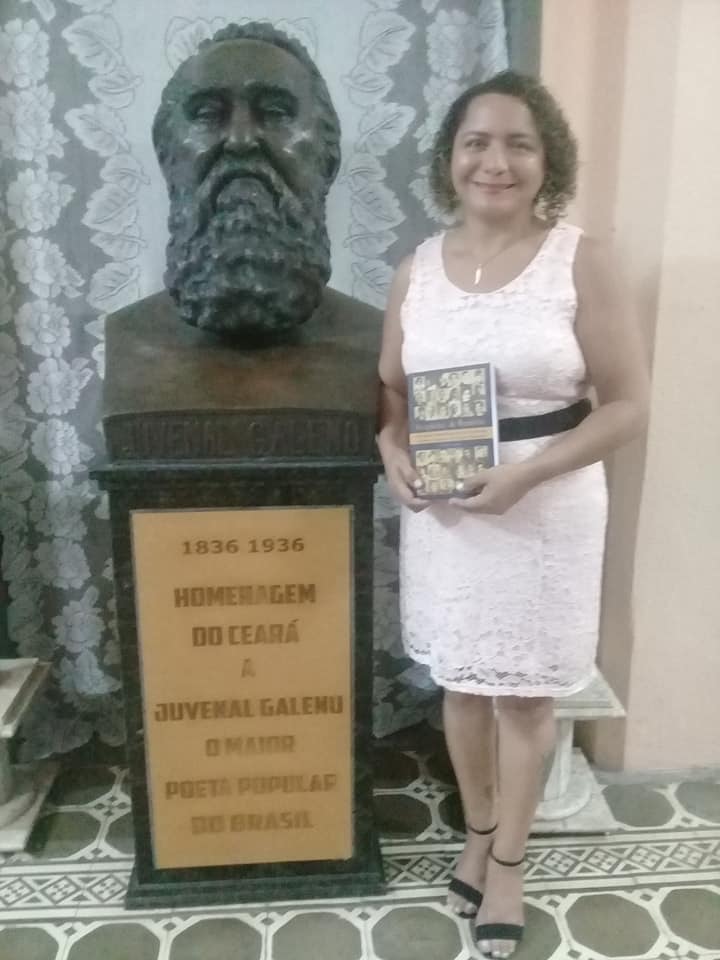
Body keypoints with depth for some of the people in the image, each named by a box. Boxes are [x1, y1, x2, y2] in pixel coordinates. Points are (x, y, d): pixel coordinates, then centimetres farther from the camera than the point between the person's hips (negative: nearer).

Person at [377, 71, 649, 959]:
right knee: (461, 682, 16)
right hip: (441, 510, 4)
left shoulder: (580, 262, -8)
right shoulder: (418, 268, 4)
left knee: (523, 694, 11)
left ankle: (509, 862, 35)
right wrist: (393, 452, -10)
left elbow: (627, 404, -8)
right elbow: (390, 389, 11)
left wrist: (527, 472, -20)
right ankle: (477, 833, 42)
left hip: (544, 510, -3)